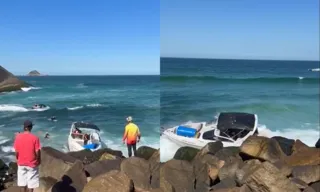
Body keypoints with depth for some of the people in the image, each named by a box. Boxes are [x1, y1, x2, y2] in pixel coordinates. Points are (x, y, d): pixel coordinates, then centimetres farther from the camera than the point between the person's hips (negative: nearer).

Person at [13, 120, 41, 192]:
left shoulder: (18, 137, -7)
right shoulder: (35, 138, -16)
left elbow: (16, 151, -3)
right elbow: (37, 152, -13)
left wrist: (18, 159, 15)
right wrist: (39, 160, 4)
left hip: (21, 163, 3)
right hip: (32, 163, -3)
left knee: (22, 181, 16)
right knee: (31, 182, 9)